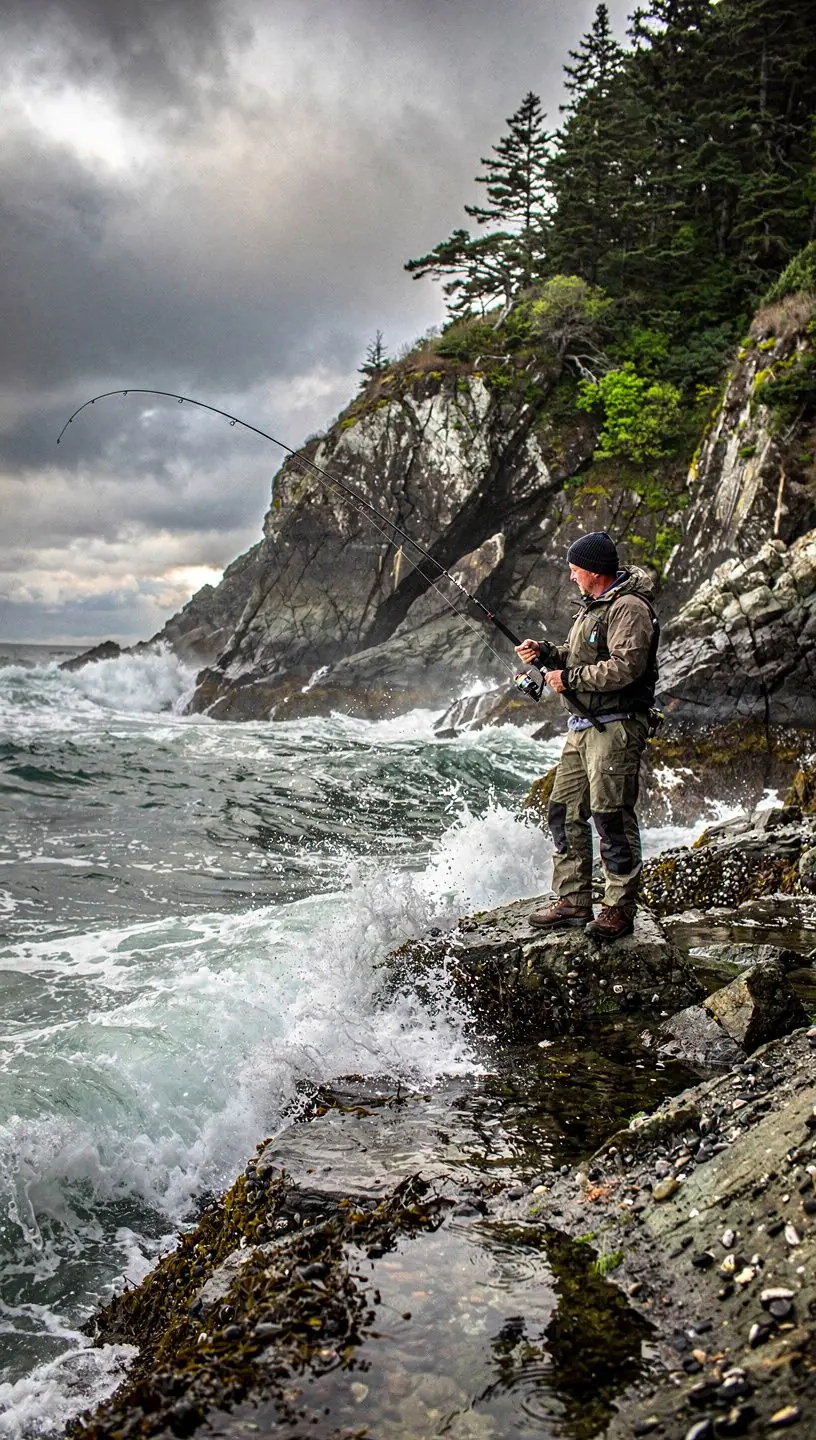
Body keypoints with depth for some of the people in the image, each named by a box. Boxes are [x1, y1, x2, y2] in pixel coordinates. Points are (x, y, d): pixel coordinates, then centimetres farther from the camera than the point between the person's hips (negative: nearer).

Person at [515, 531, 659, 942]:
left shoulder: (628, 608, -12)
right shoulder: (592, 607, 19)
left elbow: (625, 667, -22)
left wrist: (569, 679, -15)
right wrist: (545, 653, 9)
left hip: (616, 726, -10)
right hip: (583, 726, 10)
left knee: (611, 815, -8)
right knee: (565, 811, 10)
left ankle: (620, 909, 2)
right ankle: (573, 902, 18)